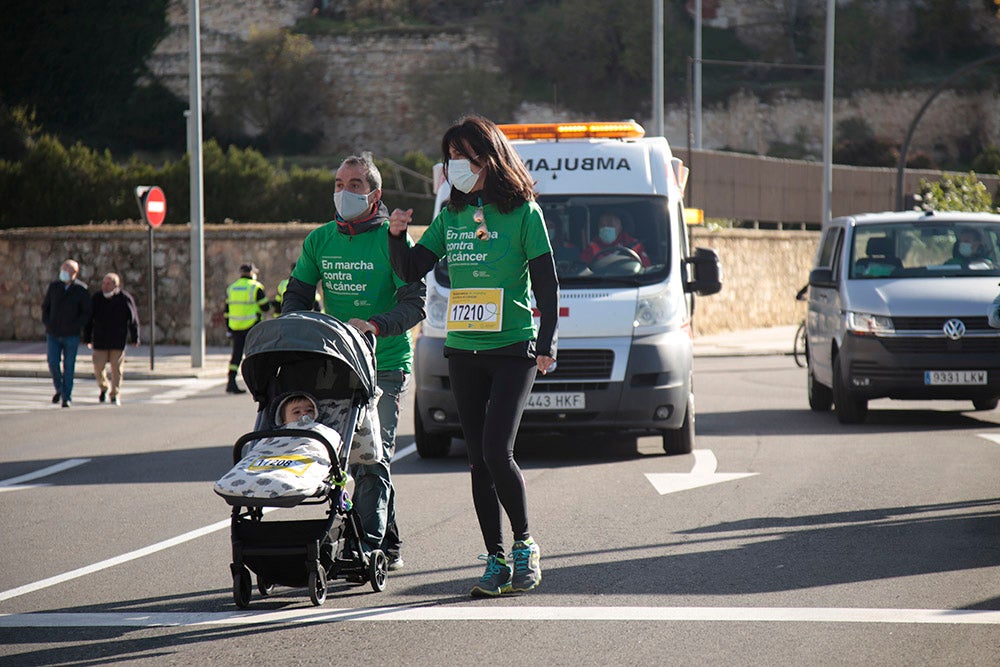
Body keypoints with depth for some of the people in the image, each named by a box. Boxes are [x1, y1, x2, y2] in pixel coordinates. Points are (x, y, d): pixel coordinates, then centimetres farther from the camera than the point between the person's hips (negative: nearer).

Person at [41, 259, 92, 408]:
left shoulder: (81, 290, -5)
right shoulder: (54, 287, 4)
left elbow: (86, 313, -3)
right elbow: (45, 306, 13)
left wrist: (75, 326, -13)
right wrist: (47, 323, -1)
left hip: (71, 336, -2)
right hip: (53, 334, 2)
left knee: (68, 367, 0)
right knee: (53, 364, -7)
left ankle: (67, 397, 9)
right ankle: (59, 389, 19)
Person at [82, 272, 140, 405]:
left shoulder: (125, 298, -3)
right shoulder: (96, 298, 2)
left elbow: (133, 319, 2)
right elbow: (89, 319, 8)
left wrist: (135, 338, 2)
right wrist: (87, 338, 5)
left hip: (118, 342, -2)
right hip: (100, 341, 2)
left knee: (117, 369, -2)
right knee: (98, 368, 0)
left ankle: (115, 395, 9)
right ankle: (104, 388, 28)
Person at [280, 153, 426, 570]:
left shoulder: (391, 239, -6)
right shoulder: (320, 240, 10)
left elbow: (413, 304, -12)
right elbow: (296, 296, 14)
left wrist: (374, 325, -29)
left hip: (386, 363, -5)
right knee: (355, 456, 6)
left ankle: (368, 543, -18)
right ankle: (389, 545, 15)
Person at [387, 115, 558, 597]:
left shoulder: (523, 213, -4)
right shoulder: (451, 216, 10)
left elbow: (547, 285, -4)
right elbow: (412, 270, 8)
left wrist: (545, 345, -11)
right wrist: (397, 237, -10)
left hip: (513, 350, -5)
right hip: (463, 353, 5)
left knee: (496, 452, -16)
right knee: (478, 460, 5)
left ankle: (524, 543, 2)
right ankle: (496, 561, 10)